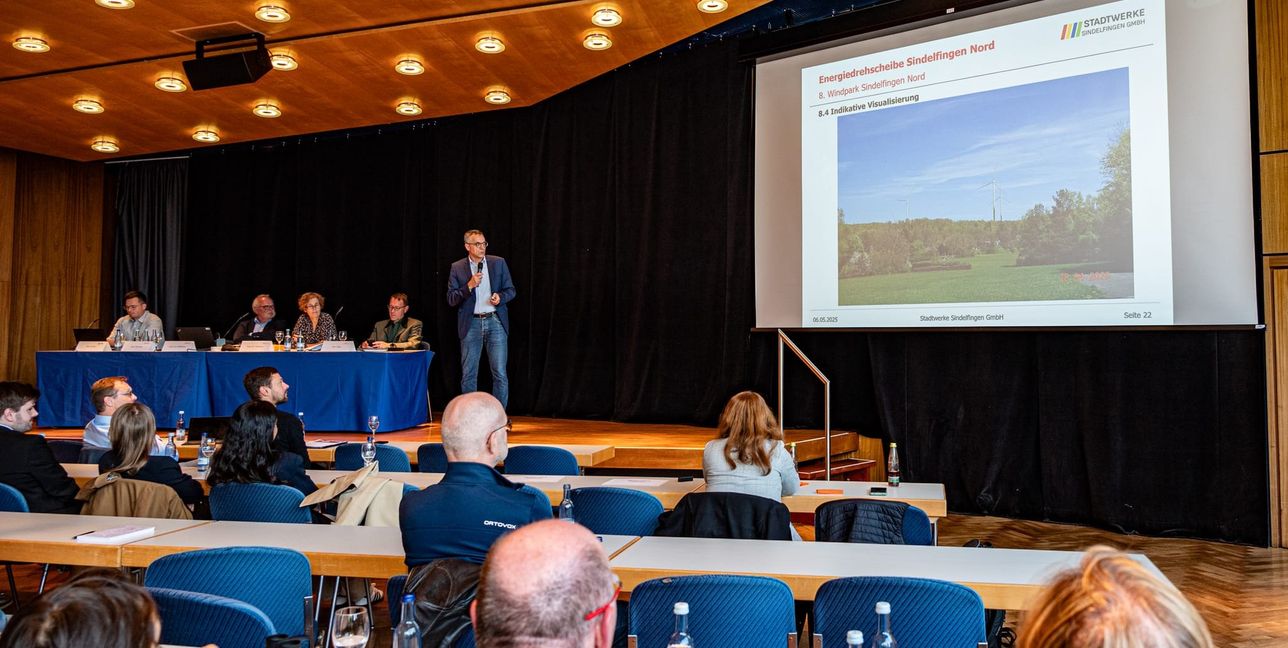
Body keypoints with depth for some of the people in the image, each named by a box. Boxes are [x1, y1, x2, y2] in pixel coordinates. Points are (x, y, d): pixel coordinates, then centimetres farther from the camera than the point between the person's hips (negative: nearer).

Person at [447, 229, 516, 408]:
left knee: (500, 373, -1)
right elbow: (451, 299, 0)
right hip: (471, 324, 0)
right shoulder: (457, 268, 3)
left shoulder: (499, 263, 6)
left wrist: (500, 297, -11)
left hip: (495, 321, 0)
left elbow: (511, 290, 10)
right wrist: (469, 286, -14)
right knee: (468, 375, 4)